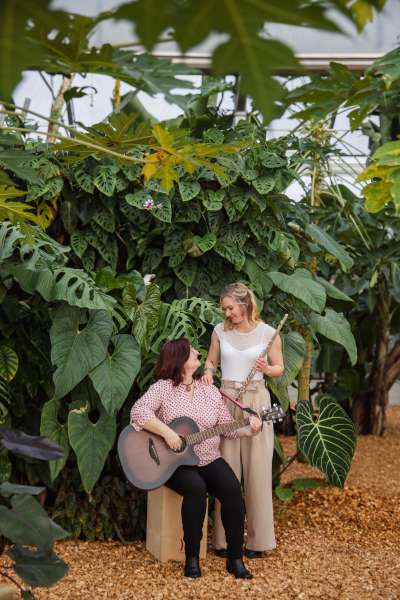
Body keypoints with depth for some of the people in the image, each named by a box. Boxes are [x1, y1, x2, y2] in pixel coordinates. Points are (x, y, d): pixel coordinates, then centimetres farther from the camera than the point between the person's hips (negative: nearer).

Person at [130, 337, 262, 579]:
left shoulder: (210, 390, 10)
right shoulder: (163, 388, -5)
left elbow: (227, 426, 11)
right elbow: (139, 411, -20)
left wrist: (249, 429, -7)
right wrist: (167, 432, -26)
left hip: (209, 459, 4)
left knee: (233, 489, -23)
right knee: (196, 488, -34)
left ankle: (235, 558, -12)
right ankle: (192, 557, -17)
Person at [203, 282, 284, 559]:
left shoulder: (268, 333, -3)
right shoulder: (220, 330, 4)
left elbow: (280, 368, 5)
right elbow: (211, 361, 16)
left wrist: (267, 369, -16)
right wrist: (208, 372, -6)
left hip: (255, 401, -2)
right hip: (226, 400, 2)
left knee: (257, 469, 0)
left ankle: (258, 539, 11)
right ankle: (224, 538, 10)